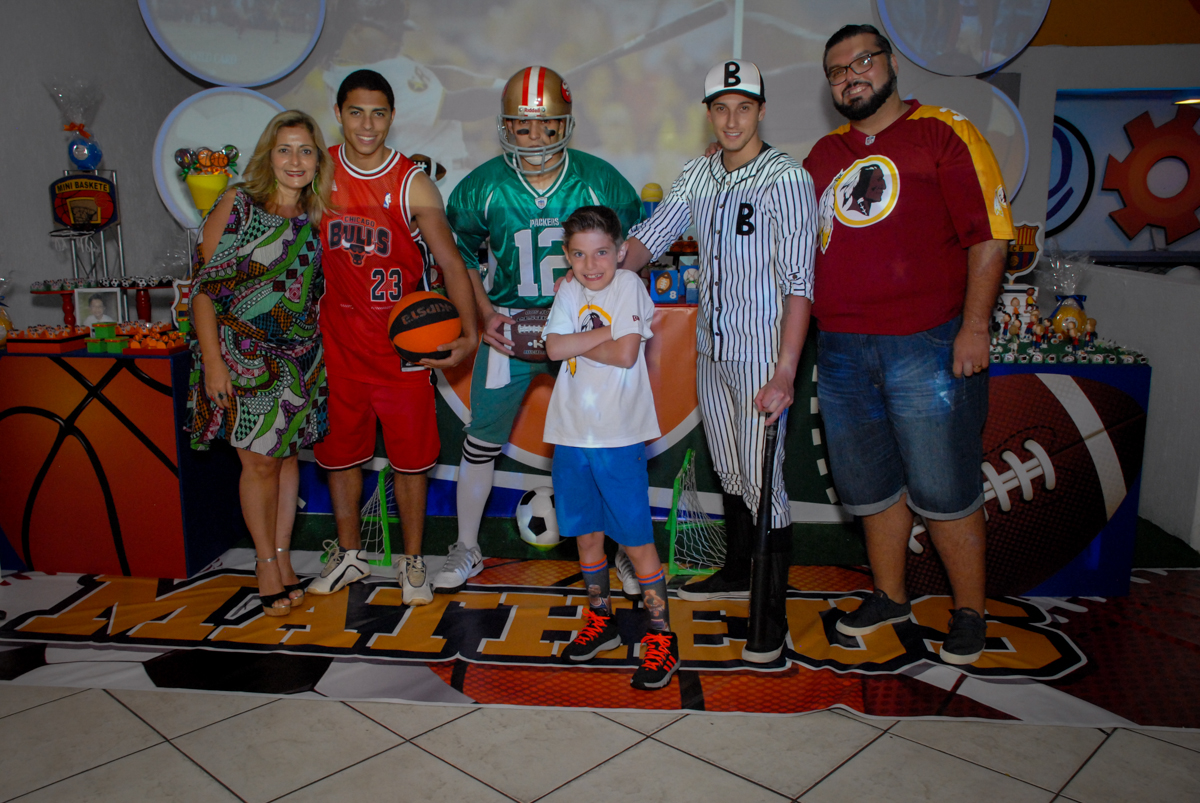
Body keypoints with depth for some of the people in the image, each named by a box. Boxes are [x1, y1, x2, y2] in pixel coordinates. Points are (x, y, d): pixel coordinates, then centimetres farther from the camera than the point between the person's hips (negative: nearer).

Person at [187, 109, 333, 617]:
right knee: (260, 460, 2)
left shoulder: (315, 218, 4)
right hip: (243, 356, -4)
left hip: (300, 358, 4)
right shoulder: (237, 205, -8)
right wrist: (212, 361, -14)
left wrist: (322, 354, 2)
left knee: (288, 455, 10)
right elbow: (204, 286, -9)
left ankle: (282, 556, 24)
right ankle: (266, 561, 18)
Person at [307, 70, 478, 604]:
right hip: (339, 334, 3)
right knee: (339, 449, 12)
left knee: (410, 455, 4)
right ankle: (349, 555, 30)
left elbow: (451, 263, -12)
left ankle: (412, 560, 22)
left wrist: (469, 333, -23)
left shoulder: (413, 185, -10)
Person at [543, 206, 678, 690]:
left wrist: (578, 345, -5)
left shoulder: (629, 286, -5)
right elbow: (554, 347, -6)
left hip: (619, 435, -5)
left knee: (635, 537, -1)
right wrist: (605, 334, -13)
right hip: (571, 432, 5)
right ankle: (601, 620, 34)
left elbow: (626, 354, -16)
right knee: (586, 532, 16)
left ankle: (662, 636, 12)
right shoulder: (569, 291, 8)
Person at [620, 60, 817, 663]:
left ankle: (772, 613, 7)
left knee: (762, 478, -5)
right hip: (711, 346, 7)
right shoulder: (698, 176, 7)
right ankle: (737, 573, 37)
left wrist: (784, 374, -25)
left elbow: (798, 283, -19)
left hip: (762, 349, -6)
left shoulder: (786, 179, -13)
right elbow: (650, 237, 9)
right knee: (728, 469, 18)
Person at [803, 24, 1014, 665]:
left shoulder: (945, 133, 0)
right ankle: (889, 596, 32)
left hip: (926, 346, -5)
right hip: (841, 349, 5)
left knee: (943, 491, 1)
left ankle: (969, 612, 20)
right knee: (869, 485, 14)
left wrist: (974, 326, -14)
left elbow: (989, 235, -6)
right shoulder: (824, 155, 16)